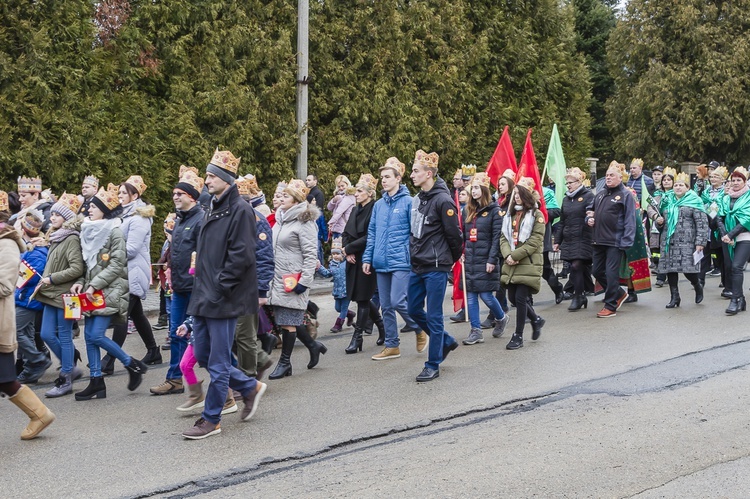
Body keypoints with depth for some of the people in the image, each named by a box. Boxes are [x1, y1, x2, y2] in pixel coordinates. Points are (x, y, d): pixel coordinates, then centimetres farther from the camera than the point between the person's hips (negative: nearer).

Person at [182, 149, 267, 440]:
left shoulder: (240, 211, -13)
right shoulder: (213, 209, 15)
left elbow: (241, 256, -19)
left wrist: (218, 288, -18)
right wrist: (202, 285, 13)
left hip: (223, 300, -9)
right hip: (204, 296, 9)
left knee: (218, 363, 0)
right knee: (203, 356, 13)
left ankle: (211, 420, 11)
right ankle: (250, 387, 29)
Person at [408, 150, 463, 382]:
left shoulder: (442, 200, -16)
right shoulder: (417, 199, 9)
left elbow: (454, 234, -12)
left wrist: (452, 259, 0)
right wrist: (415, 253, 16)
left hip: (436, 267, -8)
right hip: (417, 266, 9)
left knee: (433, 316, 0)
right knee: (414, 310, 15)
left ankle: (433, 365, 10)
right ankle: (447, 341, 33)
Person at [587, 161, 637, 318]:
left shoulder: (625, 195, -6)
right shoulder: (600, 194, 14)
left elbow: (630, 221, -12)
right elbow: (590, 209, 30)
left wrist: (625, 242, -18)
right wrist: (589, 218, 7)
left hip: (615, 242, -7)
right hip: (599, 240, 8)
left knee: (611, 273, -5)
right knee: (598, 271, 12)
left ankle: (610, 306, 6)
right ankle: (619, 294, 30)